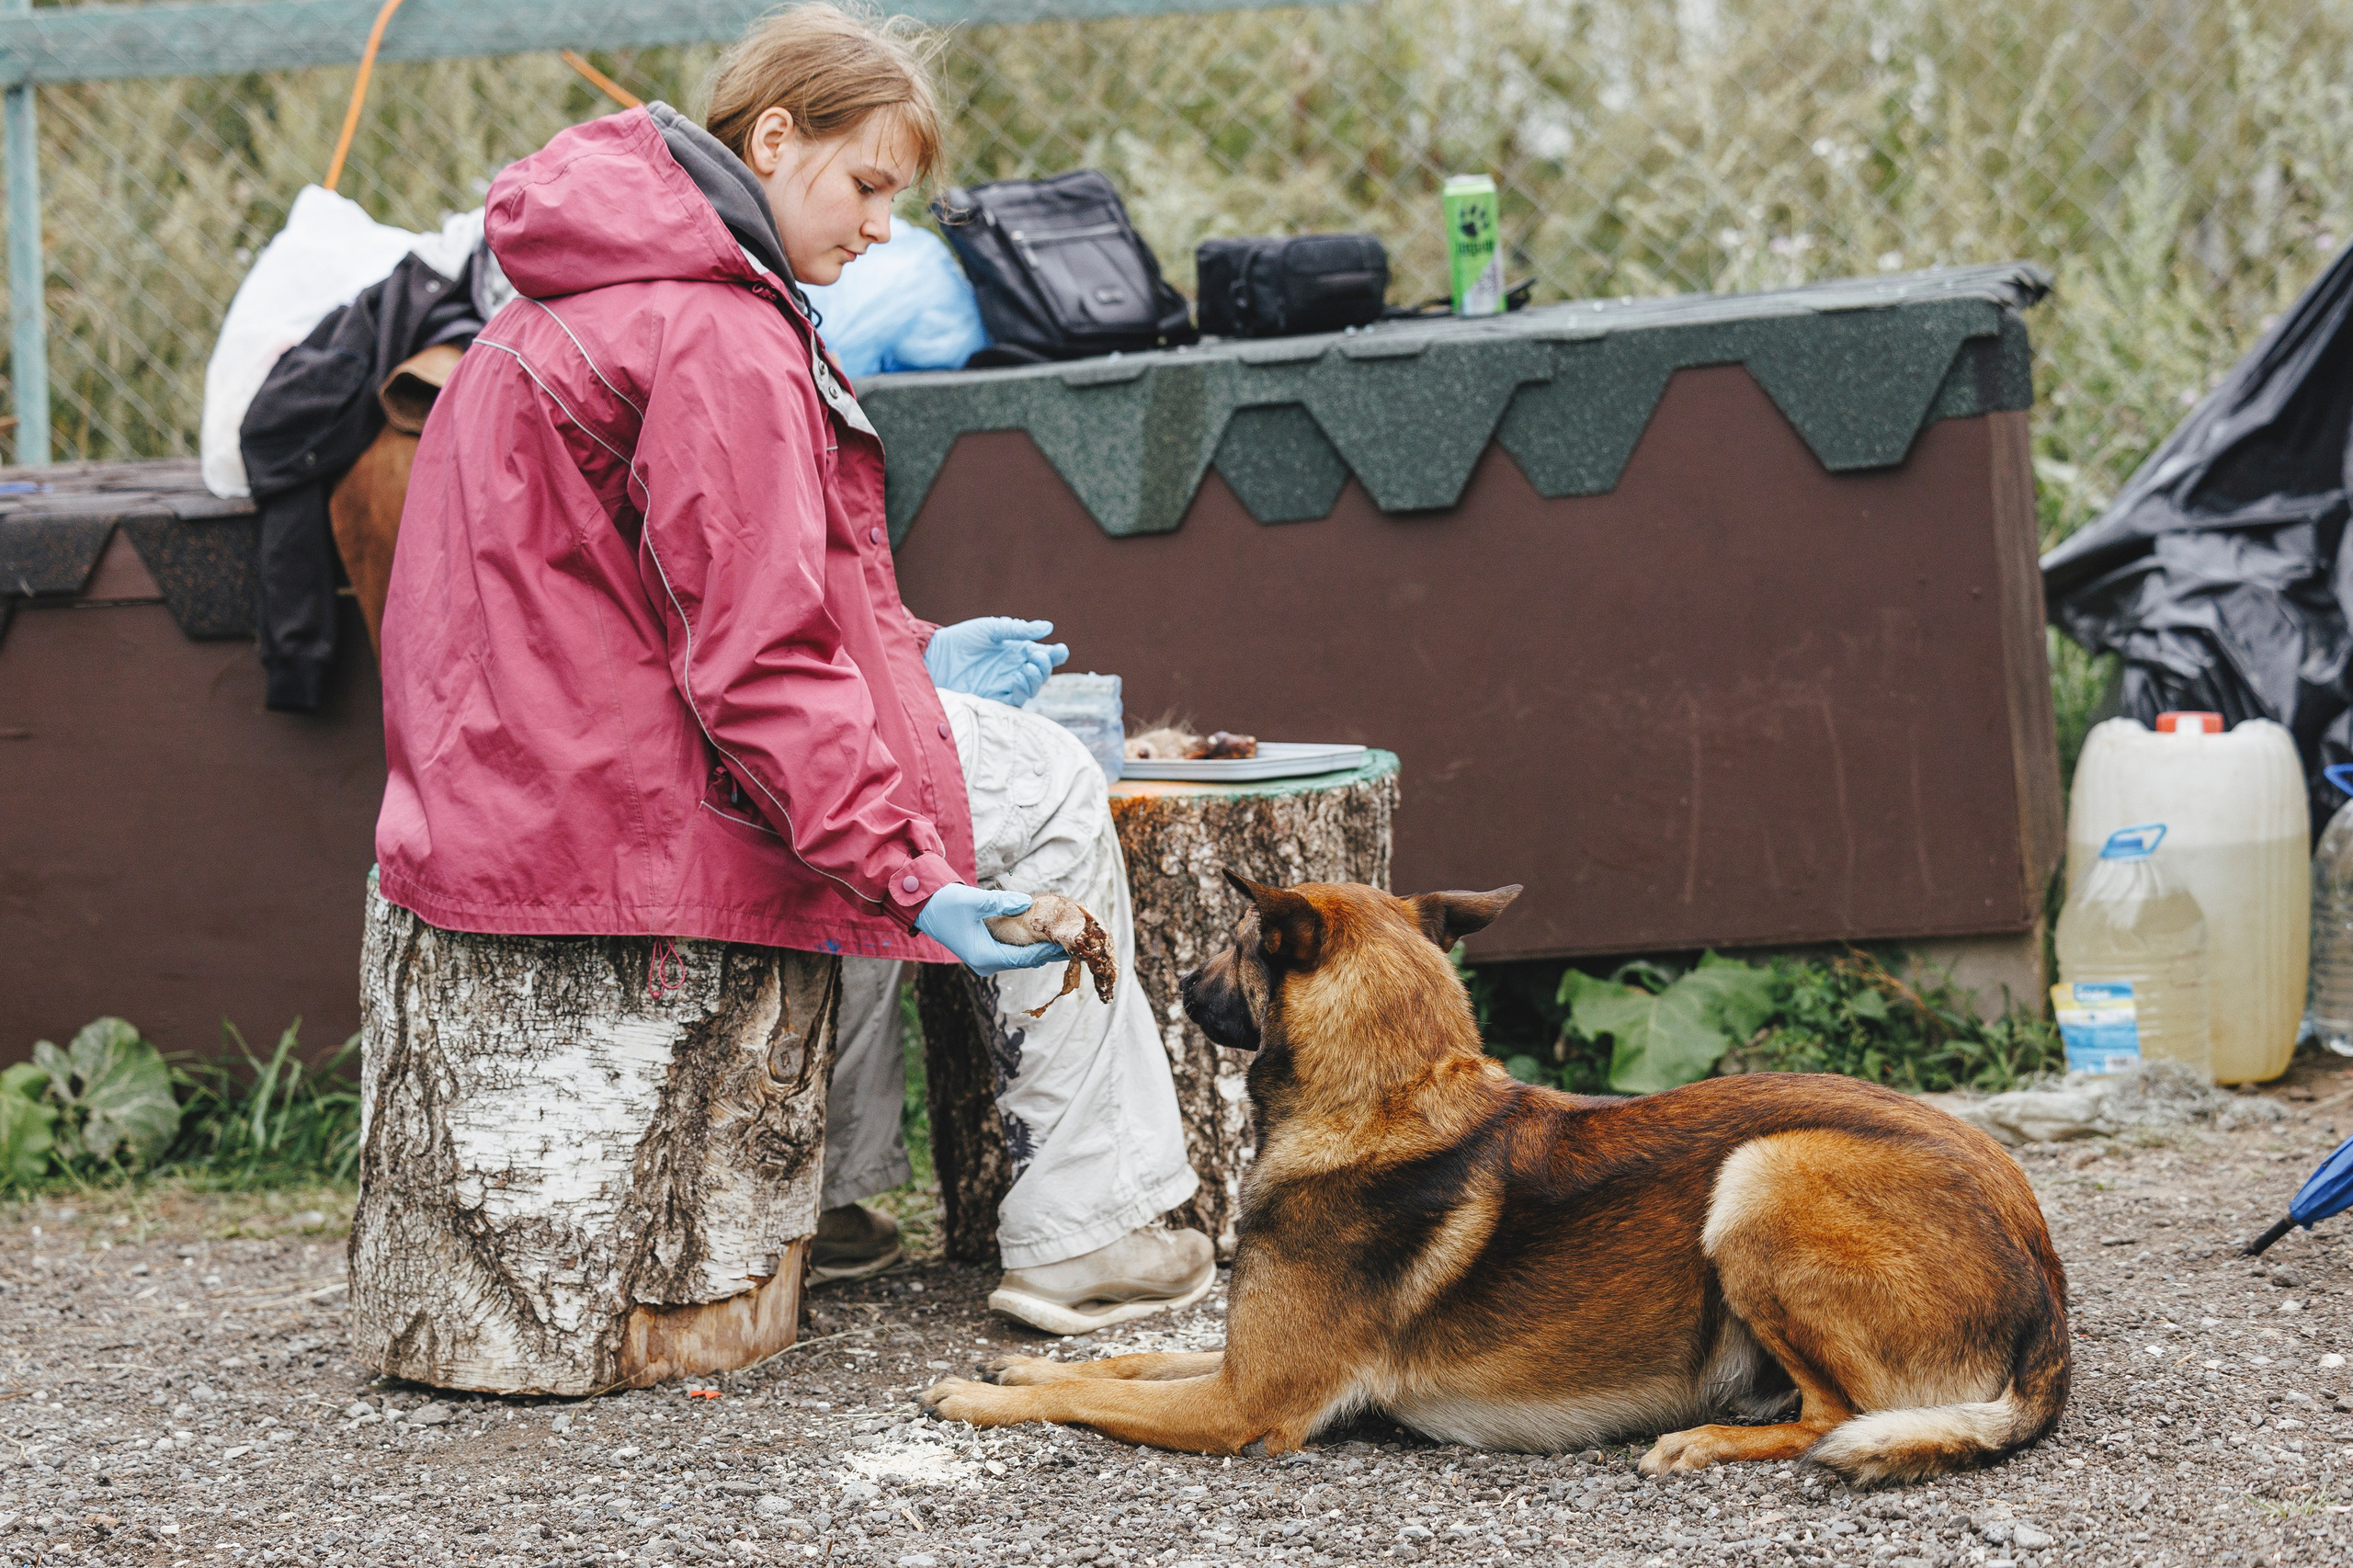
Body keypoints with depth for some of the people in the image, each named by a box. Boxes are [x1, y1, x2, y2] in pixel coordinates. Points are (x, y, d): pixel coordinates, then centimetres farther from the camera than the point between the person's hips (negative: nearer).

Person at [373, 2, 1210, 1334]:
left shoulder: (617, 286, 14)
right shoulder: (717, 340, -20)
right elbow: (755, 665, -24)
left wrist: (910, 658, 15)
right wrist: (915, 886, -23)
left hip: (518, 764, 11)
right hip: (616, 790, -11)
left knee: (863, 794, 31)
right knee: (1043, 789, 0)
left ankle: (828, 1196, 31)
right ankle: (1086, 1232, 4)